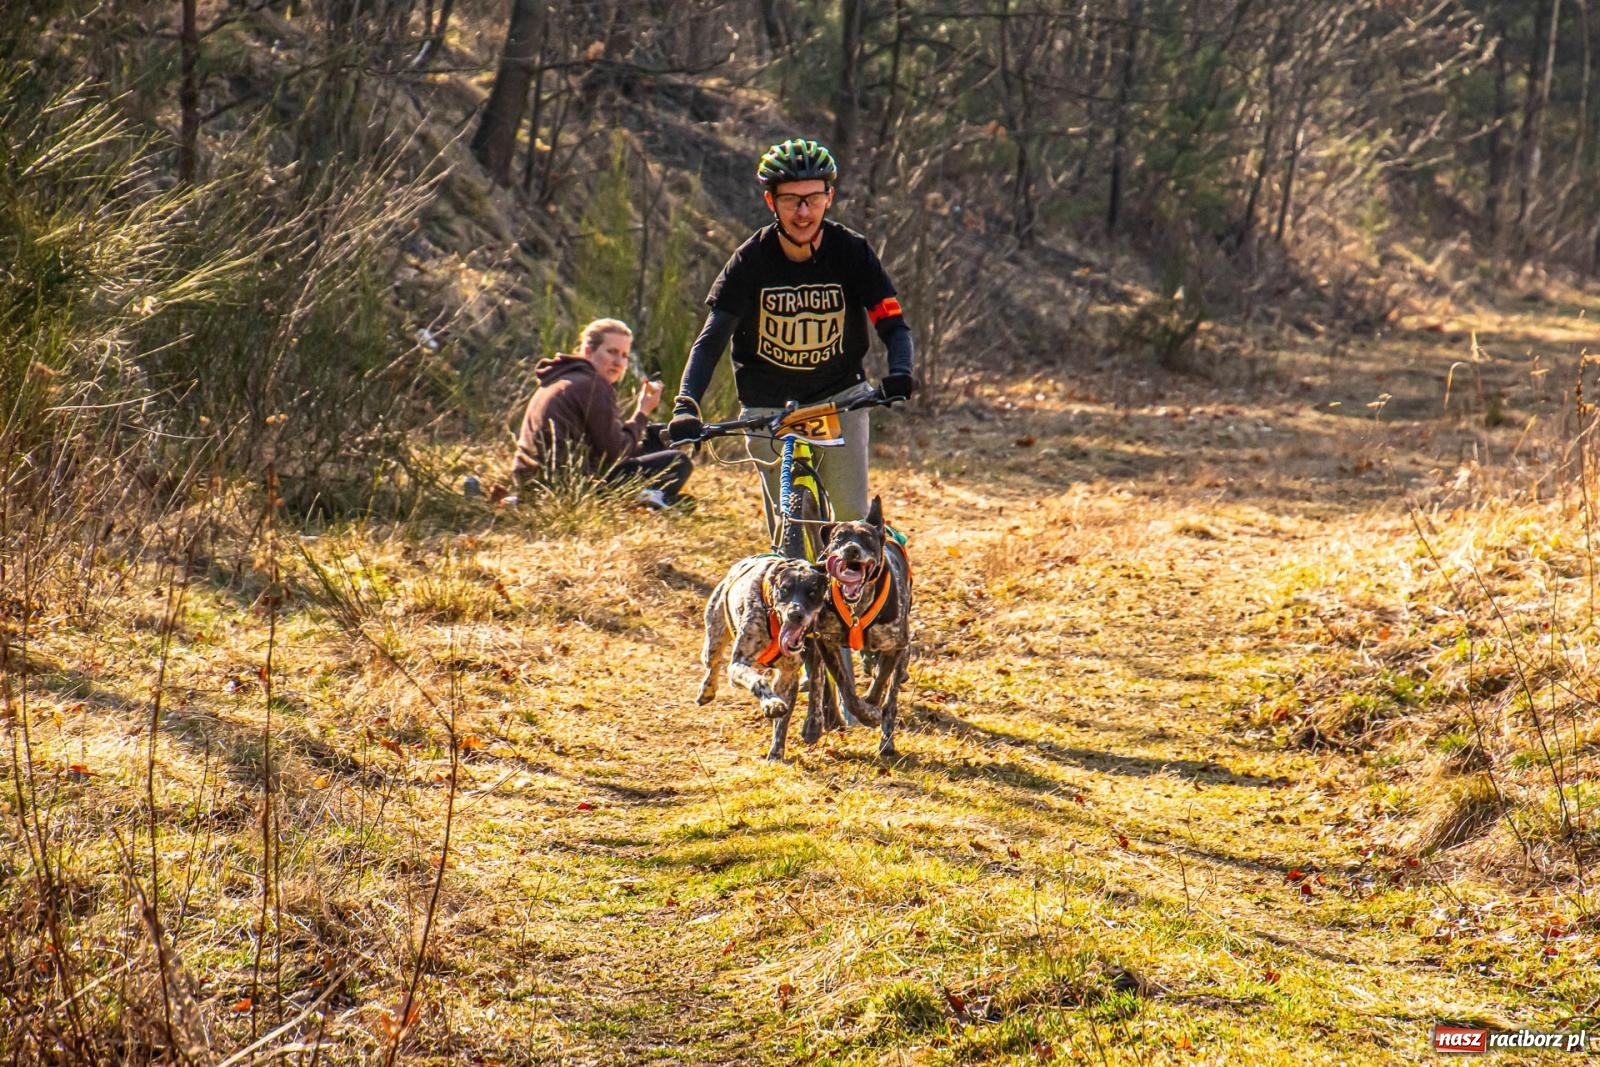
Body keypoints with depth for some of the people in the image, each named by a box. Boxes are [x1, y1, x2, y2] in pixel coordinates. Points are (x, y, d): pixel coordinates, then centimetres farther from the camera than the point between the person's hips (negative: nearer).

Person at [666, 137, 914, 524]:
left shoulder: (851, 251, -11)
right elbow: (711, 339, -17)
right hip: (768, 409, 0)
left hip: (841, 397, 0)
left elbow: (893, 326, -13)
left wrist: (899, 374, -35)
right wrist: (686, 405, -32)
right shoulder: (752, 259, -13)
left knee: (852, 516, -11)